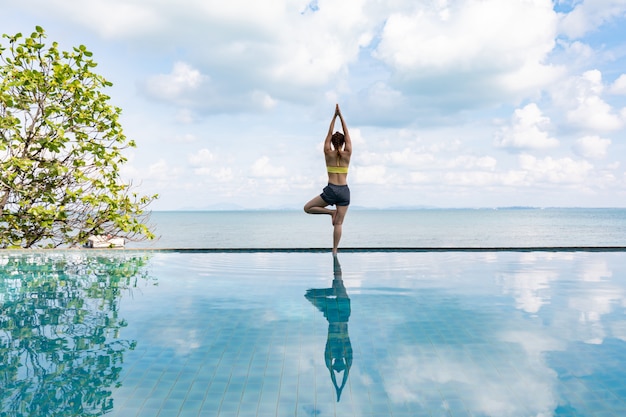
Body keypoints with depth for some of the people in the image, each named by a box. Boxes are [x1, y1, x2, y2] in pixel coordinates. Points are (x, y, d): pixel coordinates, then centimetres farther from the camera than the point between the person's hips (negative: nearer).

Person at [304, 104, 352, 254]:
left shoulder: (328, 153, -2)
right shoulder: (347, 154, 0)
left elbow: (329, 134, 8)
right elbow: (347, 134, 8)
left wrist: (334, 116, 12)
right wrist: (341, 115, 10)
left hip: (330, 190, -2)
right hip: (344, 191, 2)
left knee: (307, 208, 13)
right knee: (339, 223, 4)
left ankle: (331, 212, -1)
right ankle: (335, 251, 1)